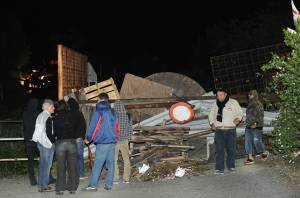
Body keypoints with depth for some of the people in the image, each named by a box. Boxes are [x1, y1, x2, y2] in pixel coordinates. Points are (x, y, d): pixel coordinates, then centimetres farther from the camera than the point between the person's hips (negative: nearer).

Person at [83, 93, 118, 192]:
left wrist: (88, 139, 6)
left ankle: (93, 185, -7)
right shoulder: (113, 112, 11)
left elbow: (93, 126, -6)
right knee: (110, 164, 8)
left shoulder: (98, 112, -7)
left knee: (97, 165, -6)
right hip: (112, 142, 6)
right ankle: (109, 184, 8)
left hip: (102, 142, -6)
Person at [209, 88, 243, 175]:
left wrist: (238, 118, -11)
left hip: (231, 130, -2)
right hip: (219, 131, 2)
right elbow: (211, 115, 22)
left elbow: (240, 112, 9)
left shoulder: (233, 102, 2)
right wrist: (212, 123, 6)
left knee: (231, 149, 6)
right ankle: (219, 169, -4)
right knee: (219, 150, -5)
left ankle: (231, 166, 23)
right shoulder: (216, 105, 12)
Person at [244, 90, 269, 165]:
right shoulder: (249, 104, 14)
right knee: (248, 142, 3)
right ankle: (250, 158, 6)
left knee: (257, 141, -4)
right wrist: (248, 123, 9)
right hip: (248, 127, 8)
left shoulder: (258, 104, -9)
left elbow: (260, 116, -15)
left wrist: (256, 123, -23)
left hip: (256, 127, -8)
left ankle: (264, 153, 22)